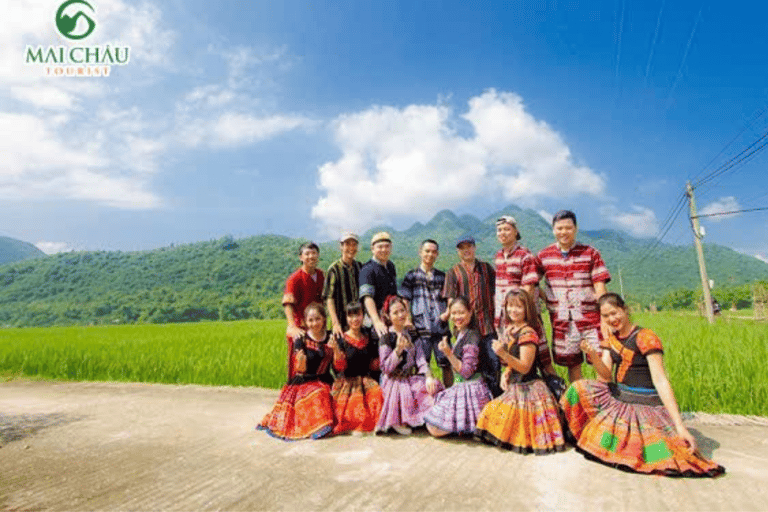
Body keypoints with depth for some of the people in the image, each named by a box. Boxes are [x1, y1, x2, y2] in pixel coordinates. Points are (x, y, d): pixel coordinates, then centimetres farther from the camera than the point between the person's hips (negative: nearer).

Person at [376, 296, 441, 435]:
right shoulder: (386, 337, -7)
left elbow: (420, 358, 6)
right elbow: (386, 368, -11)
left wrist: (428, 376, -10)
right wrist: (398, 349, -23)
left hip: (413, 378, 6)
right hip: (395, 381, -6)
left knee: (434, 388, -16)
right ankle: (397, 422, -2)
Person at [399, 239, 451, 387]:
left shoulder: (442, 276, 16)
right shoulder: (411, 276, 8)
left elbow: (449, 301, 19)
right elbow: (404, 302, 5)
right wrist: (408, 321, -8)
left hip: (441, 327, 2)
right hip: (421, 329, -2)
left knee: (446, 364, 3)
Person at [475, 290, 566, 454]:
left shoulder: (528, 333, -20)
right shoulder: (510, 330, 7)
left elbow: (525, 367, -24)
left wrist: (503, 354, -35)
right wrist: (506, 373, 1)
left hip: (527, 388, -9)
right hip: (514, 386, 9)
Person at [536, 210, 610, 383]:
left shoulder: (591, 253, 2)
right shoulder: (544, 256, 5)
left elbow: (600, 288, -3)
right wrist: (546, 299, 1)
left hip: (590, 317, -1)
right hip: (561, 321, 2)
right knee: (572, 363, 11)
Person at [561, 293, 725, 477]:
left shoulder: (645, 337, -14)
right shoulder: (610, 339, 6)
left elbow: (660, 381, -19)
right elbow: (606, 376, -4)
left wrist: (680, 426, -23)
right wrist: (593, 355, -25)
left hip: (645, 405, -6)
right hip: (617, 398, 6)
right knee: (578, 389, -10)